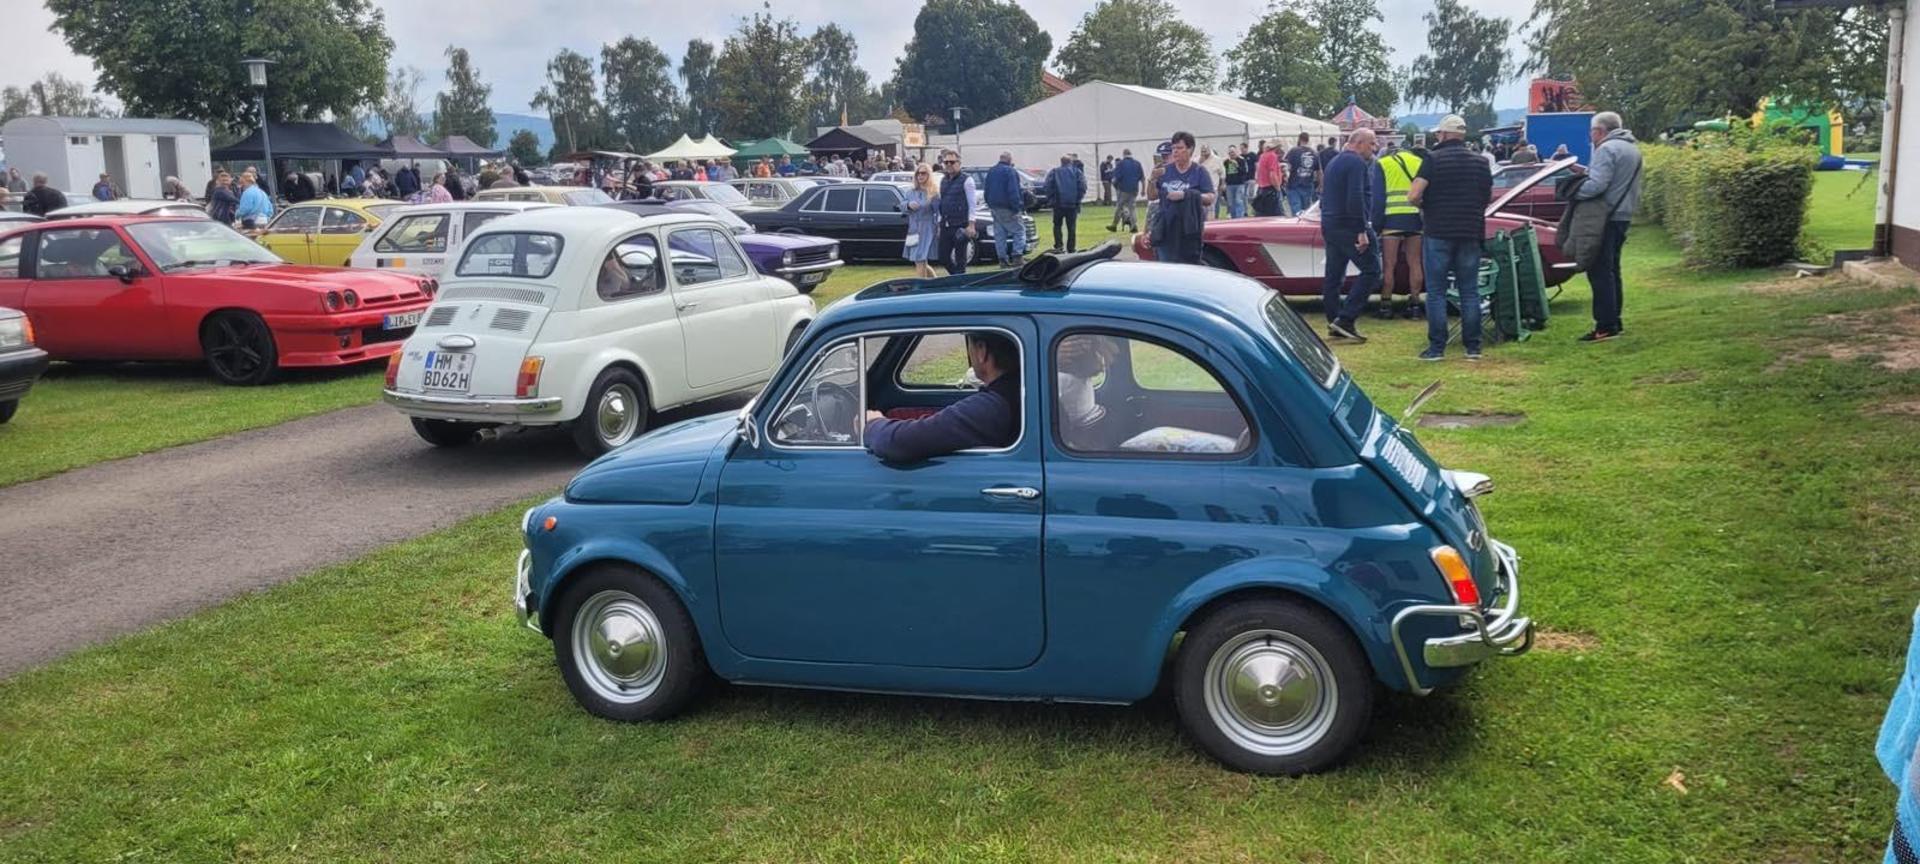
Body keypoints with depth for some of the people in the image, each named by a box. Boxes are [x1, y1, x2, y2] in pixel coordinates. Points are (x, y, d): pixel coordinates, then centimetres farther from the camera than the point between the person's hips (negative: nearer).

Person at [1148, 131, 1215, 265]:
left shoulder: (1200, 171, 0)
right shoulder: (1165, 170, 10)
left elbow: (1210, 199, -7)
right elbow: (1152, 196, 12)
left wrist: (1185, 195, -20)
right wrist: (1152, 180, -7)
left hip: (1189, 230, -3)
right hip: (1166, 229, 3)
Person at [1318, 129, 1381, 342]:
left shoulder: (1334, 163, 20)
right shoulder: (1357, 163, -11)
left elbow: (1324, 198, 26)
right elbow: (1356, 199, -22)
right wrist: (1362, 231, -22)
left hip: (1329, 226, 10)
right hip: (1349, 226, -10)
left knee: (1333, 275, 10)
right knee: (1371, 270, -8)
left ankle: (1334, 322, 14)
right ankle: (1345, 319, -15)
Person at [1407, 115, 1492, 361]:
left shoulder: (1433, 159, -7)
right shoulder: (1479, 161, 9)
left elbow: (1413, 196, -16)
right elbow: (1489, 196, 17)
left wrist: (1424, 207, 4)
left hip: (1438, 233, -4)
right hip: (1471, 234, 4)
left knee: (1436, 292, 2)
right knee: (1470, 291, 9)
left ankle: (1437, 347, 0)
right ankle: (1473, 347, 10)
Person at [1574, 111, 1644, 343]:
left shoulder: (1607, 149, -14)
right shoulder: (1631, 148, 18)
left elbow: (1596, 185, -24)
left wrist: (1573, 192, -11)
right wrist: (1586, 172, 10)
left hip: (1607, 217, -10)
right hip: (1623, 216, 10)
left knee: (1600, 272, -8)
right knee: (1612, 270, 17)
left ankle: (1605, 326, -10)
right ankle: (1614, 321, 21)